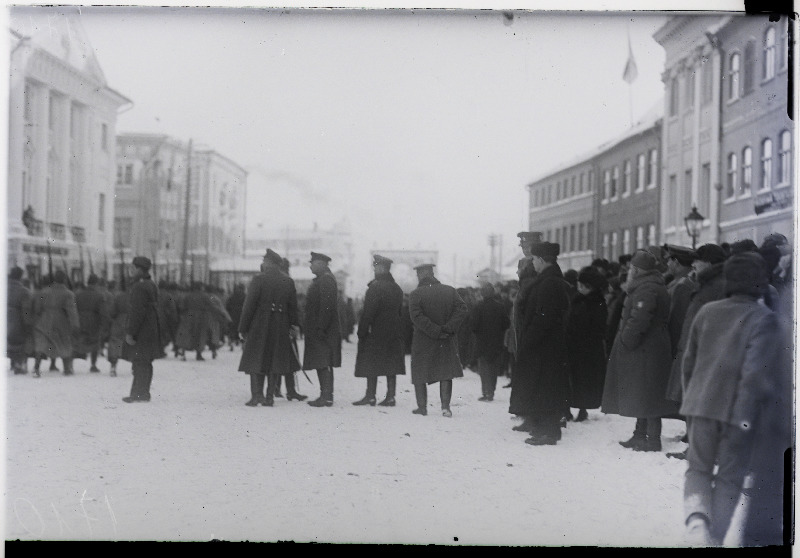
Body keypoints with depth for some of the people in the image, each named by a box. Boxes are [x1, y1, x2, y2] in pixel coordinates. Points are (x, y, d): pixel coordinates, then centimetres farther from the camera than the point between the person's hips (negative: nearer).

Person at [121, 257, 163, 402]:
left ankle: (139, 393, -3)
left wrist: (130, 332, -19)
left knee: (140, 363, -5)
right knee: (145, 364, 12)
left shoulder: (139, 287, -16)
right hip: (151, 330, 10)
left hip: (141, 331, -10)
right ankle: (143, 393, 17)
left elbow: (136, 311, -21)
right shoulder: (152, 285, 13)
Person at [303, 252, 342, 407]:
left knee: (323, 364, -9)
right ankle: (326, 395, 14)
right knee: (322, 364, 11)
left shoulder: (326, 280, -14)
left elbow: (327, 306, -21)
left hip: (323, 332, -10)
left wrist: (321, 329, -24)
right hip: (318, 331, 10)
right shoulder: (322, 280, 18)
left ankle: (327, 397, -8)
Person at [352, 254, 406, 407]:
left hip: (375, 332, -7)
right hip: (393, 334, 7)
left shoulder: (375, 287, -14)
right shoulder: (397, 288, 11)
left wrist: (361, 331, -11)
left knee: (371, 365, 0)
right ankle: (390, 396, 6)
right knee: (391, 366, 7)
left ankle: (371, 396, 1)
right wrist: (399, 333, 18)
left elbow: (368, 312, -16)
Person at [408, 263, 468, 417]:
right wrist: (449, 328, -11)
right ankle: (445, 406, -1)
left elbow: (417, 316, -19)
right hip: (447, 341, 2)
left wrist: (436, 331, -16)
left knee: (419, 375, 11)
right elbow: (462, 309, -7)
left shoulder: (415, 294, -8)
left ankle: (422, 406, 9)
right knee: (446, 372, 8)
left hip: (423, 341, -2)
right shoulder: (449, 291, 1)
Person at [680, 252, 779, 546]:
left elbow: (689, 361, 12)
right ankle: (714, 537, 6)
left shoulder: (706, 312, 6)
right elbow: (756, 370, -19)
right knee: (730, 477, 9)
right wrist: (761, 402, -8)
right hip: (738, 410, -3)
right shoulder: (763, 318, -9)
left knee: (698, 467, 14)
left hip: (701, 404, 3)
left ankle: (696, 516, -13)